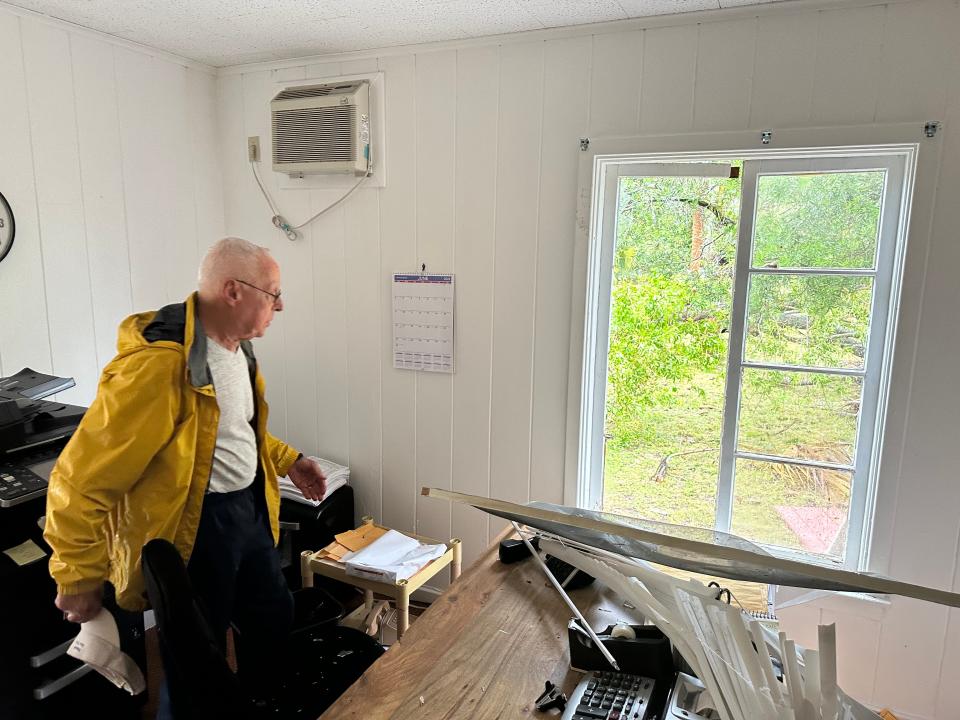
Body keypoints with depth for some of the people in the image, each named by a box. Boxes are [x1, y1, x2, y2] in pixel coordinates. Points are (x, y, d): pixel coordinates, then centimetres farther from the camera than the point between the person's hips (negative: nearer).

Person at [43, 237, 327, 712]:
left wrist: (286, 460, 14)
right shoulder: (157, 365, -28)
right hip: (194, 526, -9)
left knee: (277, 622, 24)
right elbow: (80, 480, -23)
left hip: (250, 509, 9)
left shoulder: (237, 348, 2)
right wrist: (79, 580, -15)